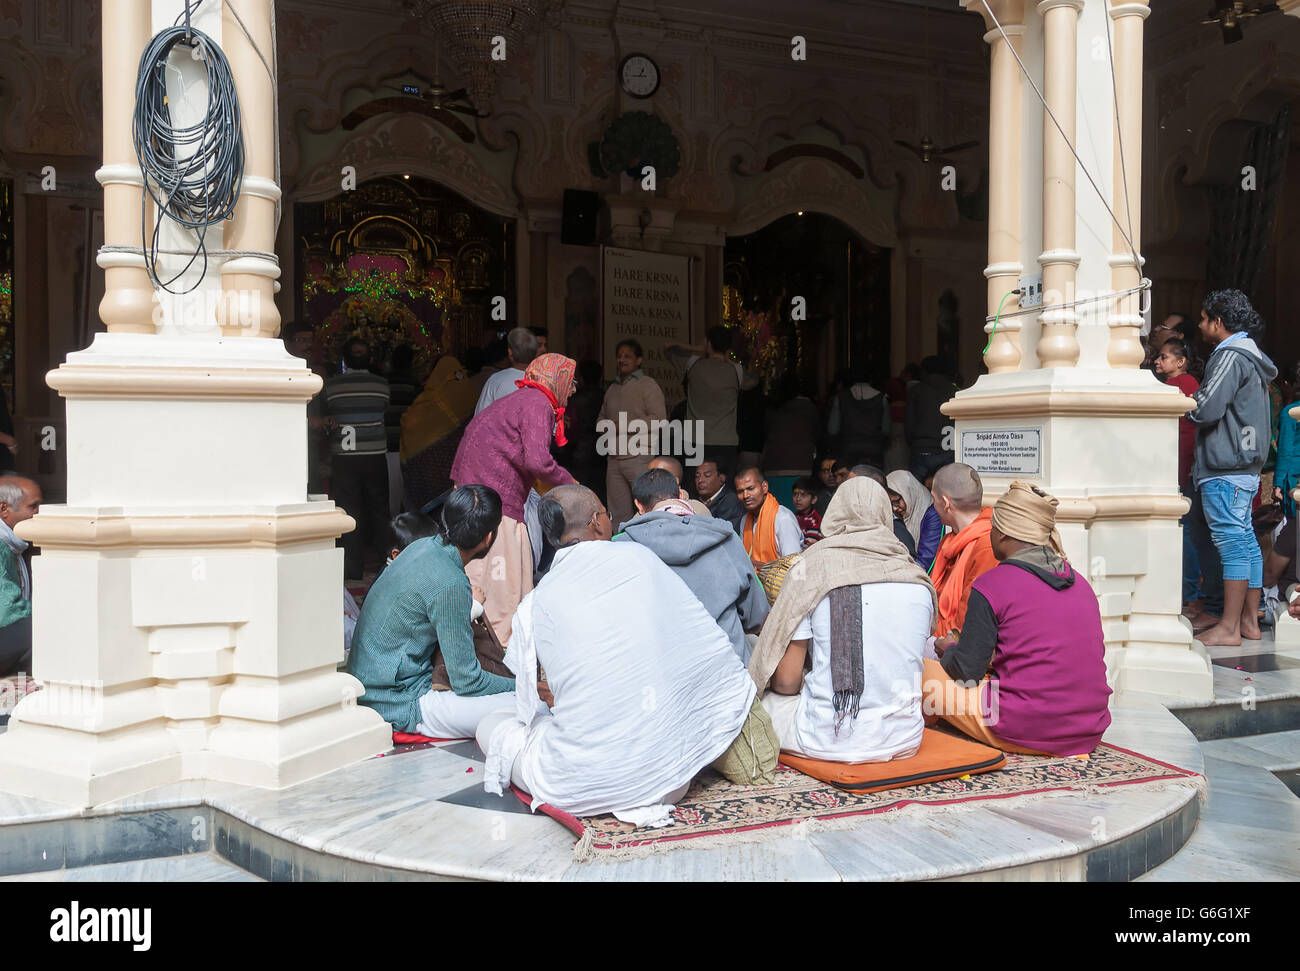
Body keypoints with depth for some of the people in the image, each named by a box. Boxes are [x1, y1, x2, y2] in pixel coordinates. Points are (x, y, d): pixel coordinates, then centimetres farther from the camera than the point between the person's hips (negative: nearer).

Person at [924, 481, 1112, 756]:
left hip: (1027, 732, -7)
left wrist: (949, 649, 16)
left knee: (921, 670, 5)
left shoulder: (990, 585, -10)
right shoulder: (1079, 582, 9)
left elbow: (967, 669, -8)